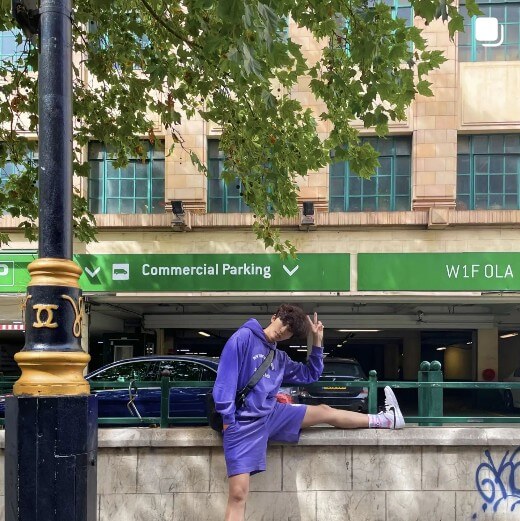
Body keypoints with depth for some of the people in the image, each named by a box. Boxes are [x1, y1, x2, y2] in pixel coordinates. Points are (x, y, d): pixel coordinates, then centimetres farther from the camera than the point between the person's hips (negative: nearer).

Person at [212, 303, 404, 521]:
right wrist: (227, 417, -18)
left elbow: (310, 375, 23)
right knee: (238, 493, -15)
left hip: (272, 414, 7)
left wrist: (317, 343, 12)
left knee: (324, 411, 10)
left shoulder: (279, 358, 14)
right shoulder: (243, 337, -9)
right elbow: (226, 376, -14)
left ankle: (384, 420, 23)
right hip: (243, 422, -7)